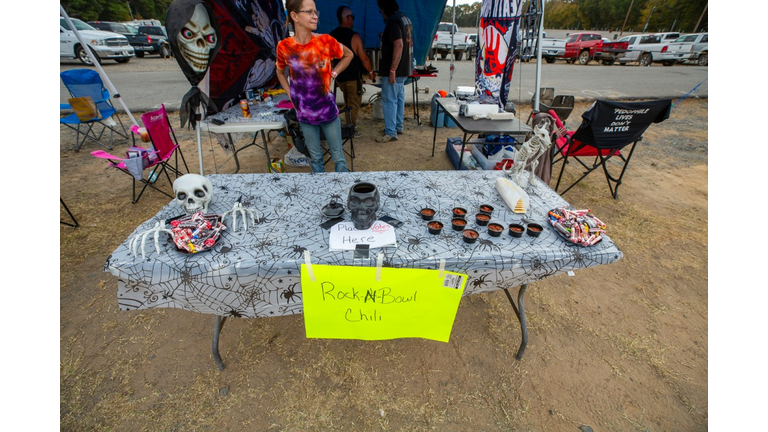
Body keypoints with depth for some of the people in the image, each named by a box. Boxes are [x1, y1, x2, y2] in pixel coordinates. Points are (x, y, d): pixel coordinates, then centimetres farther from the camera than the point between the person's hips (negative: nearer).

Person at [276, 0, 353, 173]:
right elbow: (280, 72, 14)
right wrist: (290, 95, 3)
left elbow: (348, 55, 10)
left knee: (338, 156, 6)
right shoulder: (284, 46, -6)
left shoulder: (326, 41, -9)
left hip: (328, 110, 0)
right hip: (304, 113, 1)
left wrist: (333, 73, 0)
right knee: (315, 158, 12)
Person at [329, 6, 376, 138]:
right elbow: (363, 58, -13)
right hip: (353, 77, -6)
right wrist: (371, 72, 2)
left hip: (339, 76, 6)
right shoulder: (354, 36, -15)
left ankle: (350, 124, 30)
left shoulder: (331, 36, 3)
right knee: (353, 104, 5)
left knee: (347, 102, 22)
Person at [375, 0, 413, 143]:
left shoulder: (393, 21, -17)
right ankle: (398, 126, 26)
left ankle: (391, 133, -3)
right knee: (399, 98, 16)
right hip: (404, 68, 10)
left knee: (389, 100, -6)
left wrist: (392, 70, -27)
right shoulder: (404, 18, 13)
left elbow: (398, 45, -27)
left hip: (395, 69, -10)